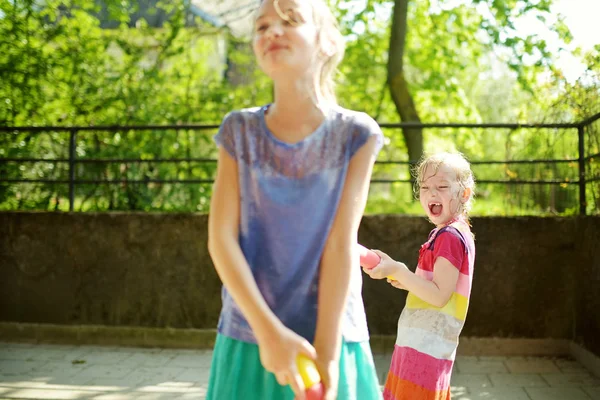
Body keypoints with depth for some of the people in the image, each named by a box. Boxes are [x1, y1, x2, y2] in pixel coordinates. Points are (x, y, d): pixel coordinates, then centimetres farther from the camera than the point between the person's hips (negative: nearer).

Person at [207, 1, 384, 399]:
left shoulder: (355, 134, -6)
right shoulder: (240, 131, -1)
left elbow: (341, 245, -10)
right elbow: (221, 237, -6)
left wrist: (326, 352, -12)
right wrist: (269, 331, -15)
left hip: (329, 336, -1)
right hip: (249, 336, 2)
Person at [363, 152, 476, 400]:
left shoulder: (450, 236, -15)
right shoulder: (449, 233, 16)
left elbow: (439, 296, -22)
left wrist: (397, 270, -26)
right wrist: (404, 279, 8)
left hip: (427, 345, -10)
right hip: (420, 341, 10)